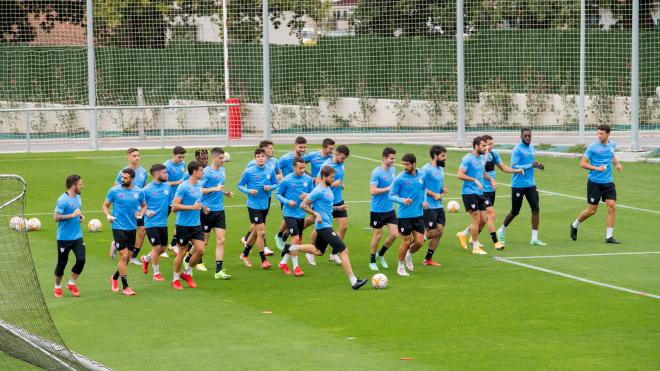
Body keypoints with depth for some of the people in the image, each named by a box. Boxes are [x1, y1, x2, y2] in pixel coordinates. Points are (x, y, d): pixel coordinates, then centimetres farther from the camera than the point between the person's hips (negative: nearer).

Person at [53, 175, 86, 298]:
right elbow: (56, 217, -21)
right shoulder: (63, 200, -17)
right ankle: (57, 287, 24)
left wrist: (81, 216, 7)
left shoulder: (77, 197, 8)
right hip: (64, 238, -6)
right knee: (62, 263, 5)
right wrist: (72, 215, -25)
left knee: (81, 260, -7)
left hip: (77, 236, 6)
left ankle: (71, 283, 13)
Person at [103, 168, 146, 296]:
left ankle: (115, 278, 36)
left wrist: (141, 214, -4)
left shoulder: (139, 192, 1)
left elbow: (144, 205, 17)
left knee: (128, 258, 11)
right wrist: (108, 215, -15)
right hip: (118, 227, -4)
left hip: (132, 228, 4)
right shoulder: (114, 191, -6)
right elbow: (105, 205, 4)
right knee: (124, 256, -10)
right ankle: (125, 286, -2)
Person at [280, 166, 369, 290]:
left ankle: (291, 248, 31)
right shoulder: (319, 191, -17)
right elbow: (303, 205, -16)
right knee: (343, 251, -12)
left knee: (318, 251, 25)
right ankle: (354, 281, -13)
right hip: (324, 226, -10)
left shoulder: (328, 189, 10)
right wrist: (316, 214, -22)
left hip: (326, 226, 10)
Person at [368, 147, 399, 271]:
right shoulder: (377, 172, -16)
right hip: (378, 210, -6)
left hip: (390, 209, 6)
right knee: (377, 235, 3)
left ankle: (381, 254, 22)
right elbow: (372, 191, -21)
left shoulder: (393, 170, 7)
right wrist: (388, 188, -22)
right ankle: (372, 261, 20)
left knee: (394, 234, -1)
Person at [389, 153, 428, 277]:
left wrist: (424, 200, 3)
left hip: (418, 214, 4)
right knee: (406, 242, 1)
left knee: (419, 242, 3)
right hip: (404, 215, -4)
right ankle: (400, 266, 21)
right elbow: (391, 195, -8)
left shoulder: (422, 176, 1)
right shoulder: (400, 178, -12)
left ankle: (409, 256, 34)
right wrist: (402, 200, -25)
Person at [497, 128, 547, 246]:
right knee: (515, 212, 5)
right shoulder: (517, 149, -13)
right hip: (518, 185, -6)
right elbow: (514, 166, -19)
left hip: (531, 184, 6)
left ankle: (534, 238, -4)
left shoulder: (531, 147, 10)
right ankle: (502, 231, 30)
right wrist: (530, 165, -26)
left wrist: (539, 165, 3)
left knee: (536, 209, -7)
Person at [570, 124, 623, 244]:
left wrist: (617, 163, 7)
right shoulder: (593, 147, -11)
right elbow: (583, 163, -11)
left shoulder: (612, 145, 6)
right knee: (591, 210, 1)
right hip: (594, 182, -5)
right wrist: (597, 168, -23)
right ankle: (575, 225, 28)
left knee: (612, 207, -8)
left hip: (608, 182, 5)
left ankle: (609, 236, -1)